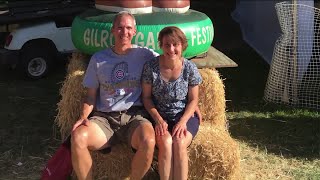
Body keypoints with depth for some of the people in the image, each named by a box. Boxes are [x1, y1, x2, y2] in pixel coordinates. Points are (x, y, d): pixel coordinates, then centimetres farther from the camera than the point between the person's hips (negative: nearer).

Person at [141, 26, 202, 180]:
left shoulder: (190, 68, -6)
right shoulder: (150, 67, -7)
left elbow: (193, 100, 0)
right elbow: (146, 97, 0)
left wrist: (183, 121, -15)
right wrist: (158, 119, -14)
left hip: (185, 117, 0)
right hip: (159, 117, 0)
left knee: (179, 143, -29)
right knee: (166, 142, -30)